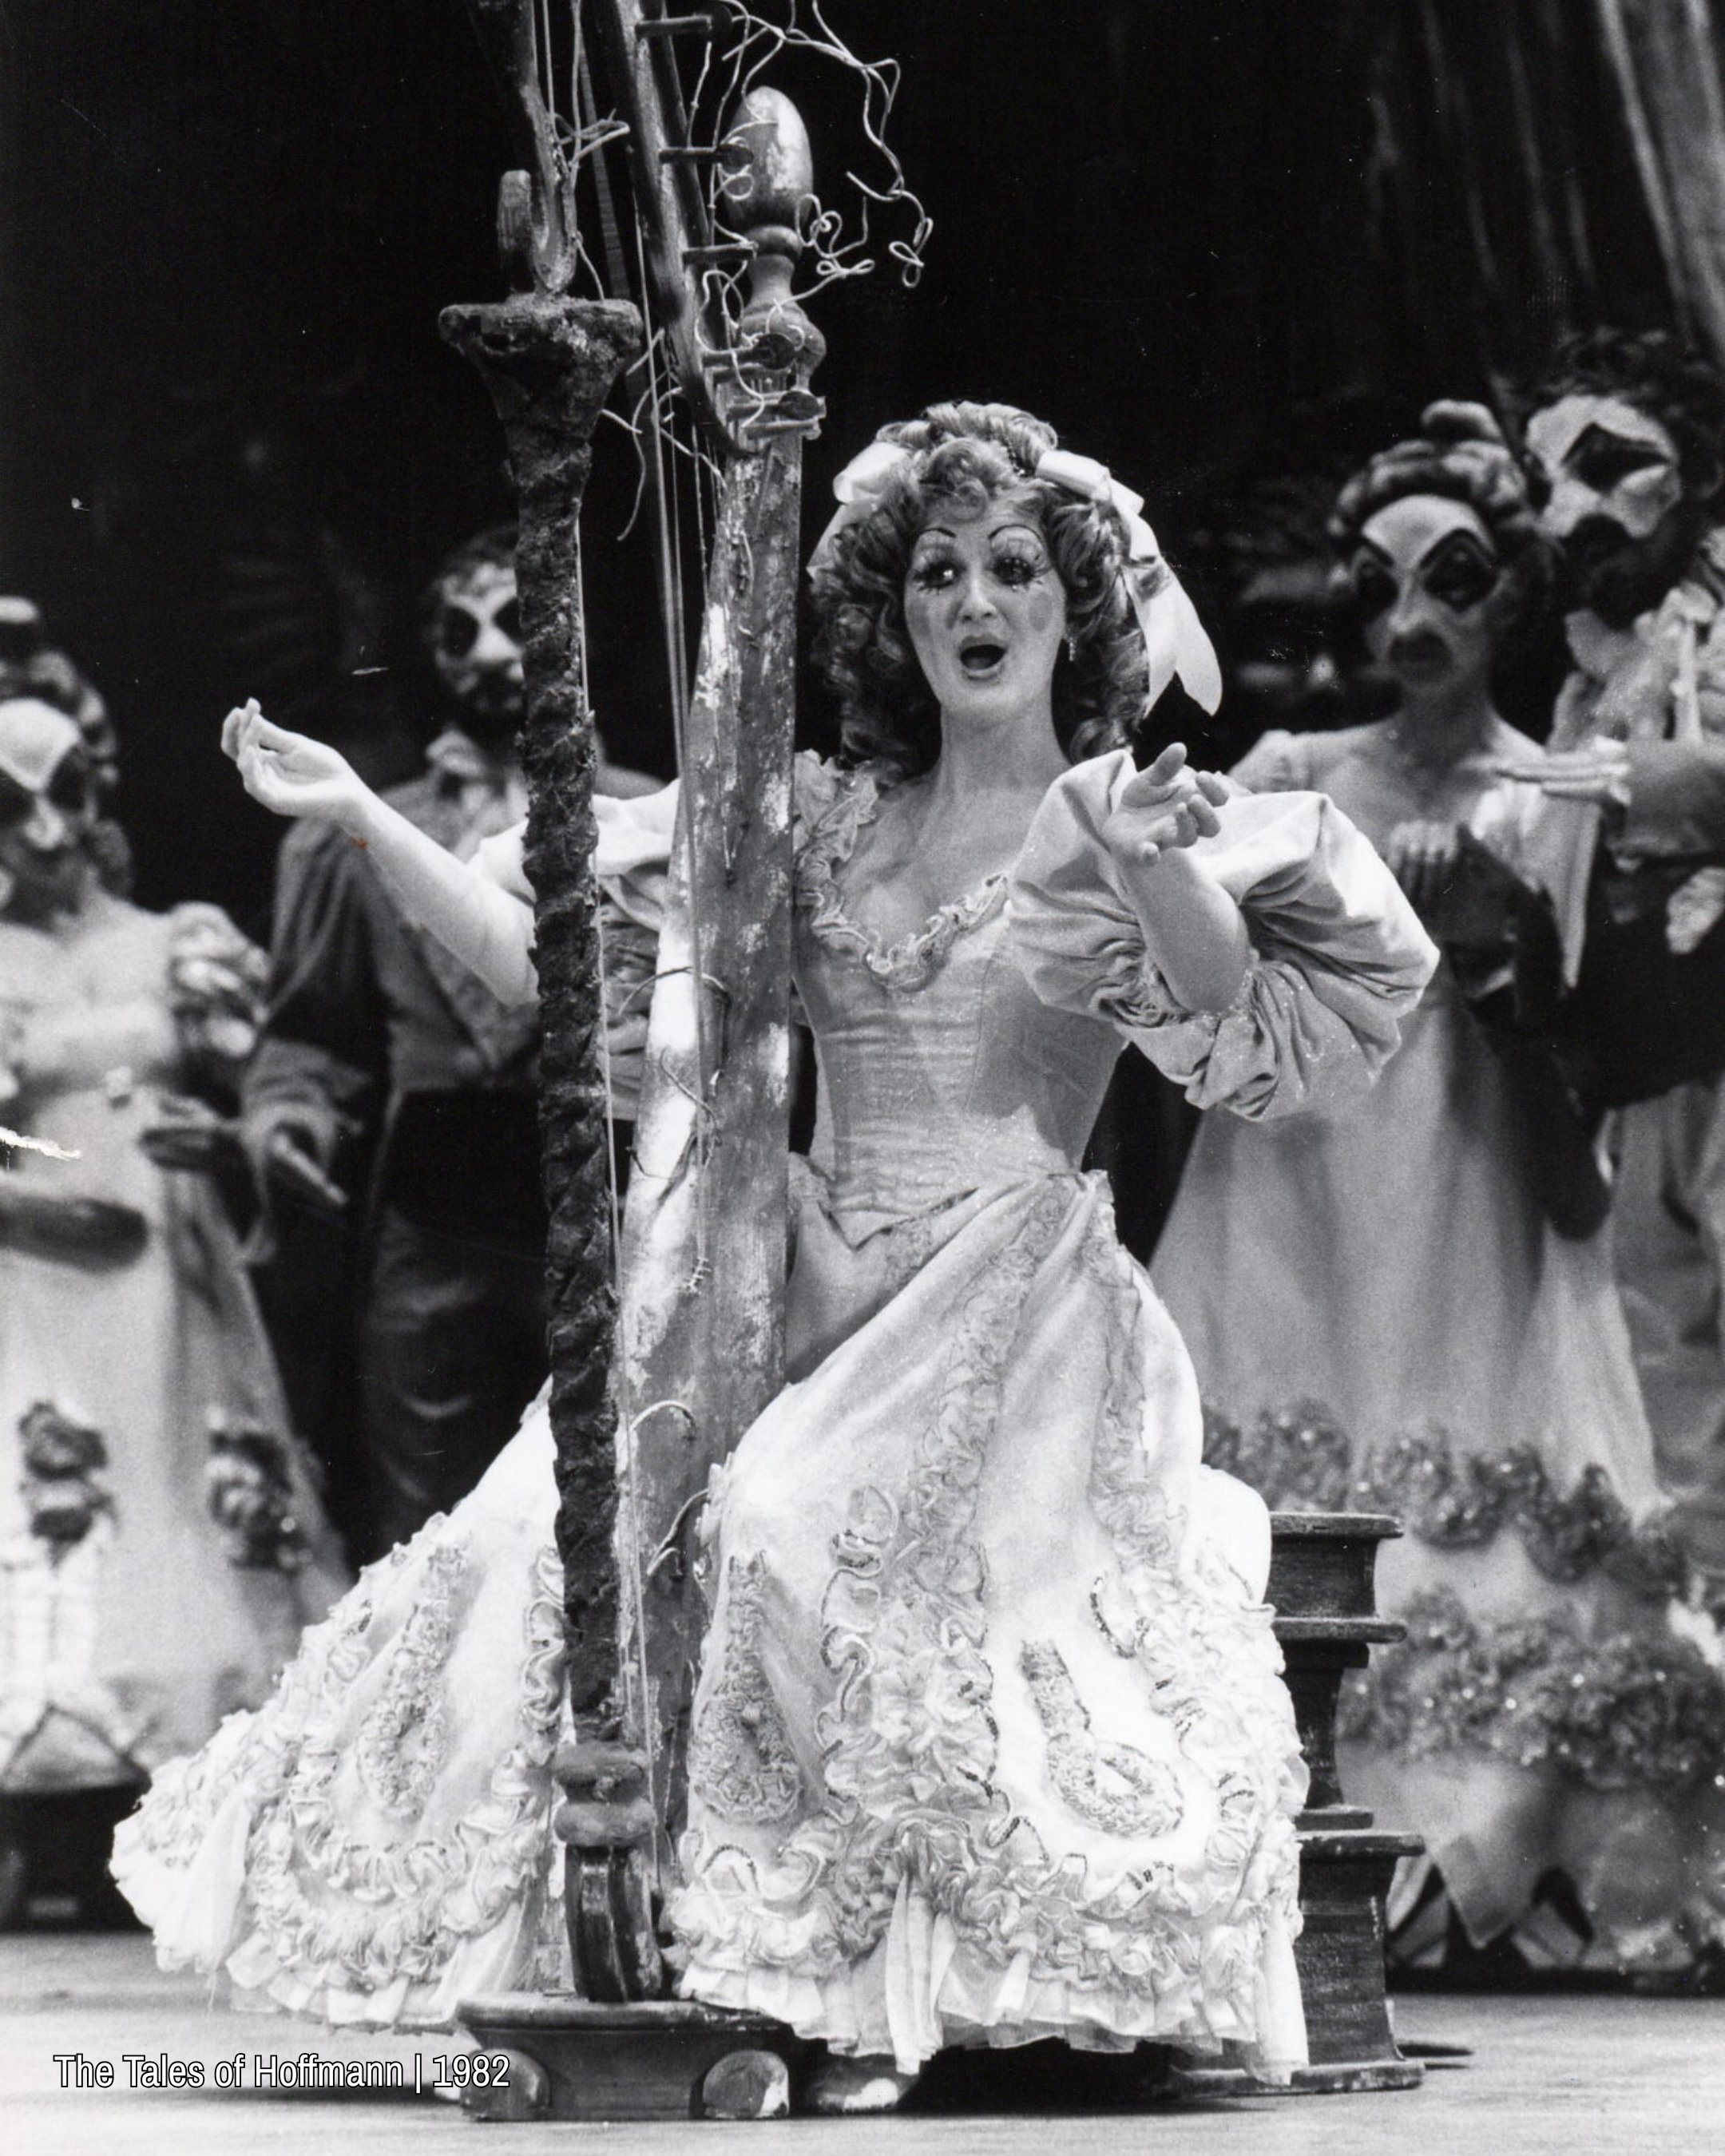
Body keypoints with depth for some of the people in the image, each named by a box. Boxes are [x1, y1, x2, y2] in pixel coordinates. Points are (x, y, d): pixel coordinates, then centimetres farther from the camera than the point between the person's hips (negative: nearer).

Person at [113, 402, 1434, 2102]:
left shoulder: (1115, 837, 6)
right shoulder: (822, 825, 16)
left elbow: (1247, 1050, -10)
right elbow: (557, 953, 13)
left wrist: (1157, 860, -26)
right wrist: (360, 815, 6)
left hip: (1014, 1307, -4)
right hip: (816, 1295, 4)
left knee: (813, 1525, -31)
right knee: (563, 1530, -19)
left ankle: (876, 1981, -22)